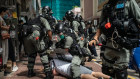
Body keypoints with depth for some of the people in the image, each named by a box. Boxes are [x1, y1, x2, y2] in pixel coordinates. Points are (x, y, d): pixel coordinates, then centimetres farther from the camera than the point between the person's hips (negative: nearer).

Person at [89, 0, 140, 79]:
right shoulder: (106, 7, 17)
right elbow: (101, 26, 20)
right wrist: (95, 38, 5)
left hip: (124, 43, -4)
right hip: (109, 43, 5)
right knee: (106, 71, 10)